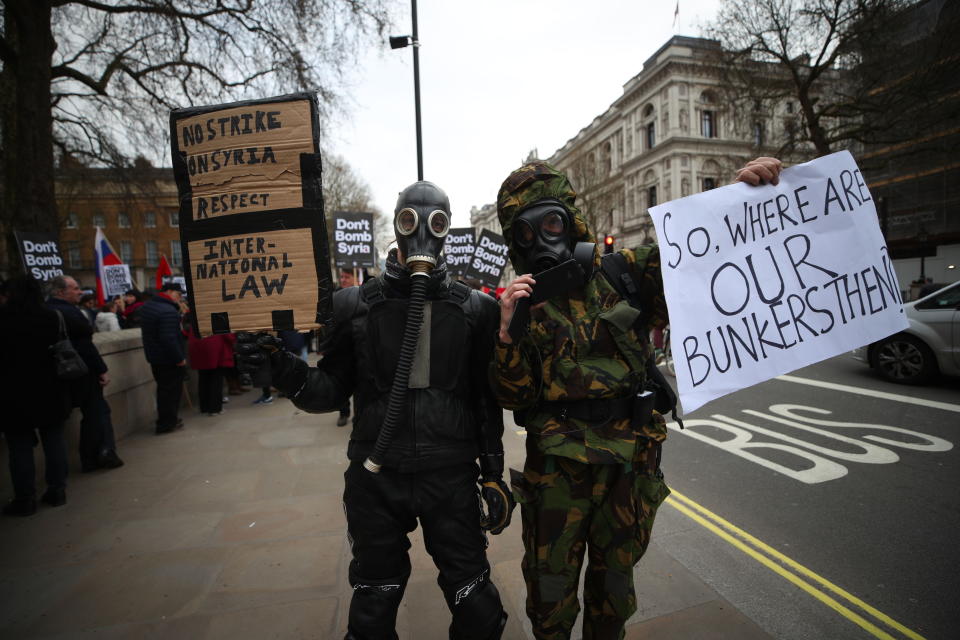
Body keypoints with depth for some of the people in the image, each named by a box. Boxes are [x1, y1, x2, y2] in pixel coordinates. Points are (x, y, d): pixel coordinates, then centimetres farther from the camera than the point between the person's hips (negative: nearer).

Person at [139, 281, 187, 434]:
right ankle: (166, 424, 9)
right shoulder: (168, 311, -23)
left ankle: (165, 420, 31)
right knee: (172, 390, 2)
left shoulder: (146, 306, 10)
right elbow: (169, 339, -28)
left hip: (153, 357, 10)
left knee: (163, 389, 20)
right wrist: (179, 359, -22)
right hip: (168, 359, -10)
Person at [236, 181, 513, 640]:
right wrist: (282, 368, -17)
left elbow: (486, 399, 2)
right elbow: (332, 390, 1)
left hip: (451, 479, 0)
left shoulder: (475, 308, -1)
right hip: (375, 480, 1)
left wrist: (493, 473, 3)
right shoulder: (356, 304, -1)